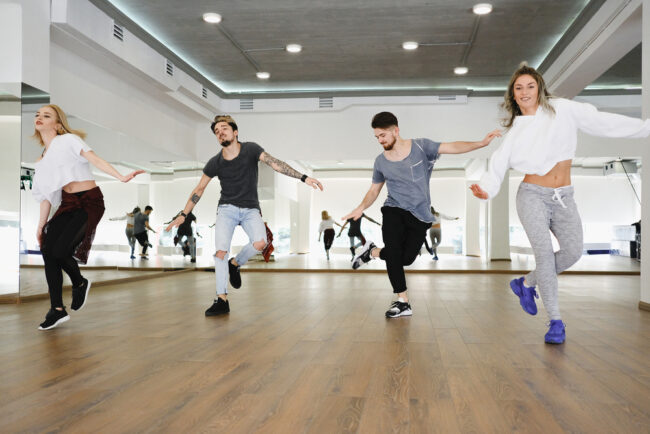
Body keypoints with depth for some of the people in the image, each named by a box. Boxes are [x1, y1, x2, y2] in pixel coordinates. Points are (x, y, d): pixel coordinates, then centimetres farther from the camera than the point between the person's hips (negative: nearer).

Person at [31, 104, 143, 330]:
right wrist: (41, 225, 17)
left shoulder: (68, 140, -3)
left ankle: (80, 284, 14)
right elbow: (46, 195, 20)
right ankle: (57, 310, 3)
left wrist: (121, 177, -32)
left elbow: (95, 159, -18)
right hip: (67, 203, 7)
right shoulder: (43, 159, 17)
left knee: (59, 251, -18)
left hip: (89, 202, -7)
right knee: (47, 249, -7)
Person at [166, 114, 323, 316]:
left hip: (250, 209, 0)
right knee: (221, 250, -16)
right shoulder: (215, 163, -2)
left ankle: (235, 264, 5)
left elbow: (276, 164, -13)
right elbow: (199, 189, 7)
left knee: (260, 242, -26)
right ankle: (222, 300, -8)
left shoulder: (251, 149, -6)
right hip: (227, 208, 1)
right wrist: (183, 215, 5)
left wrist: (304, 177, -23)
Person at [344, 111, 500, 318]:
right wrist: (361, 207, -3)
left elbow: (452, 147, -10)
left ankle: (373, 252, 16)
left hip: (420, 215, -1)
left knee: (406, 258, -13)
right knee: (394, 252, -18)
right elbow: (374, 189, 14)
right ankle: (403, 301, -4)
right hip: (394, 210, 1)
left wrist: (482, 143, -21)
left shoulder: (421, 146, -4)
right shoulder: (381, 161, 4)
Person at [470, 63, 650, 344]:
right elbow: (498, 165, -4)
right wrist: (486, 189, -24)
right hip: (533, 195, -2)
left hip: (563, 197, 2)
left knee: (573, 250, -14)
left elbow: (602, 122, 1)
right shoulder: (515, 131, 3)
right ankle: (556, 322, -7)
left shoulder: (561, 110, 3)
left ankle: (526, 283, 11)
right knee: (545, 252, -15)